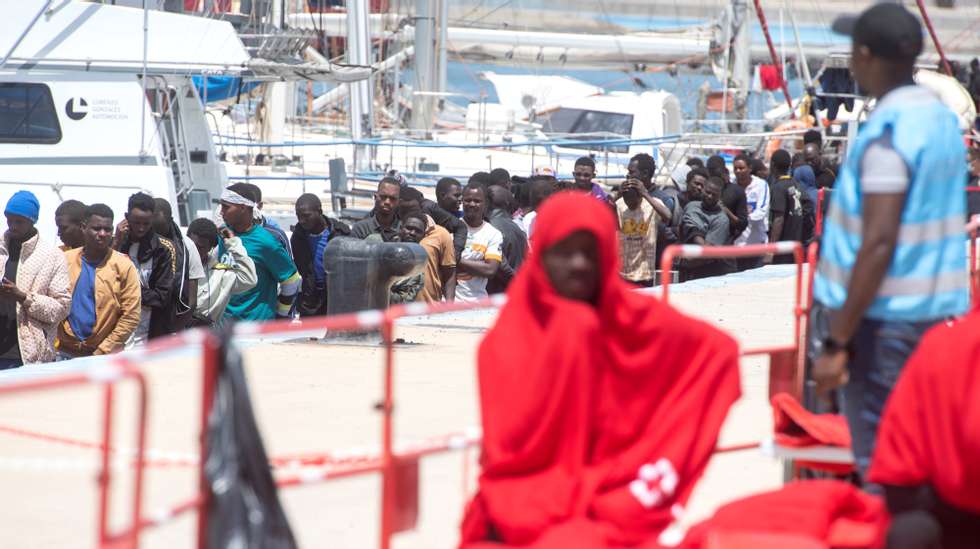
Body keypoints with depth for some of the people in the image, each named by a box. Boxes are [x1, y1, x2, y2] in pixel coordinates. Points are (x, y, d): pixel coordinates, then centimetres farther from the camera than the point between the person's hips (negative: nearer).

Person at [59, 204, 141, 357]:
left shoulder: (124, 266, -3)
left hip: (106, 358, -2)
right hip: (65, 353, 2)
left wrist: (101, 352, -10)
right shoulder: (65, 261, 5)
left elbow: (131, 316, -7)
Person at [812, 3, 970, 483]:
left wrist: (837, 342, -20)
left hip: (888, 321, -9)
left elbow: (878, 244, -22)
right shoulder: (941, 117, 10)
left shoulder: (887, 132, -17)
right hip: (942, 312, 9)